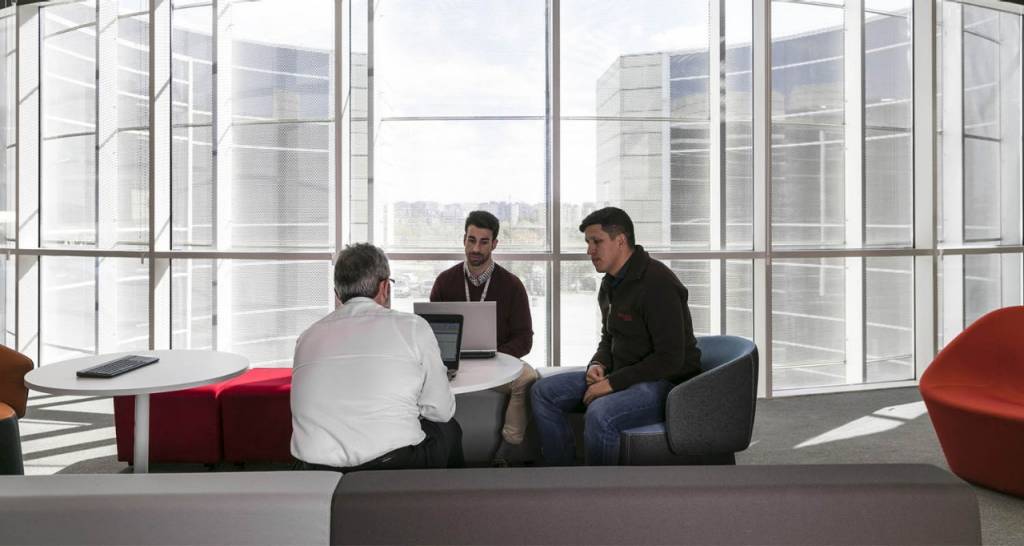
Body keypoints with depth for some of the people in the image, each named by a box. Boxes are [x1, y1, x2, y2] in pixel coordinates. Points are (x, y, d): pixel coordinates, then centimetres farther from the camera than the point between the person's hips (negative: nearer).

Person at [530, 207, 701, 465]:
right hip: (622, 377, 9)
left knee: (599, 414, -37)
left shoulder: (658, 283, -19)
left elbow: (670, 359, -23)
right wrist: (598, 364, 2)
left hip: (666, 382, -9)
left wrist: (613, 383, -21)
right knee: (544, 391, 0)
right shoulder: (610, 283, 10)